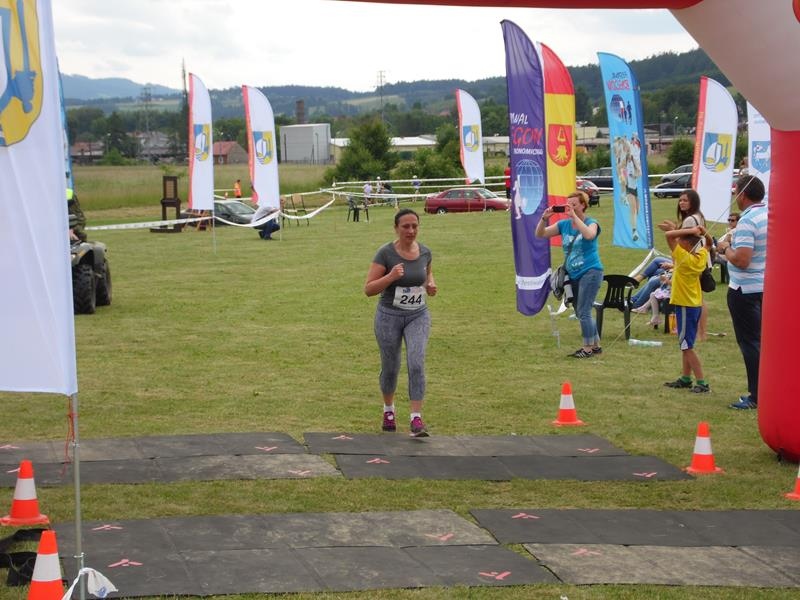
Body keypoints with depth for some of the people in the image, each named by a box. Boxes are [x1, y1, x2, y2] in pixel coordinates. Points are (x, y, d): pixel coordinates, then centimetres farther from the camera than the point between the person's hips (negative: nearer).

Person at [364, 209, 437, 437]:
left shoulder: (425, 252, -2)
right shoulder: (385, 253, -14)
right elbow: (368, 289, -14)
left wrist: (430, 284, -3)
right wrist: (391, 277, -30)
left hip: (418, 316, 2)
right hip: (389, 316, -2)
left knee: (417, 363, -16)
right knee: (390, 367, 12)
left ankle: (416, 418, -17)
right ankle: (388, 409, 39)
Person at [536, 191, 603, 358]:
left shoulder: (591, 223, -8)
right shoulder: (564, 224, 6)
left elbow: (589, 235, -33)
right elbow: (540, 234, 2)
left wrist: (574, 216, -31)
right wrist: (544, 218, -15)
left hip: (590, 272, -7)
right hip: (573, 274, 7)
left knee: (583, 312, -11)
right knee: (581, 313, 15)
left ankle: (588, 348, -2)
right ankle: (595, 345, 27)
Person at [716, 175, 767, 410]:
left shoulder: (747, 221, -21)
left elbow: (742, 260, -27)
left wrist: (725, 249, -9)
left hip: (746, 290, -8)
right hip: (768, 287, 8)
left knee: (750, 342, -1)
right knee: (763, 339, 16)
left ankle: (757, 397, 1)